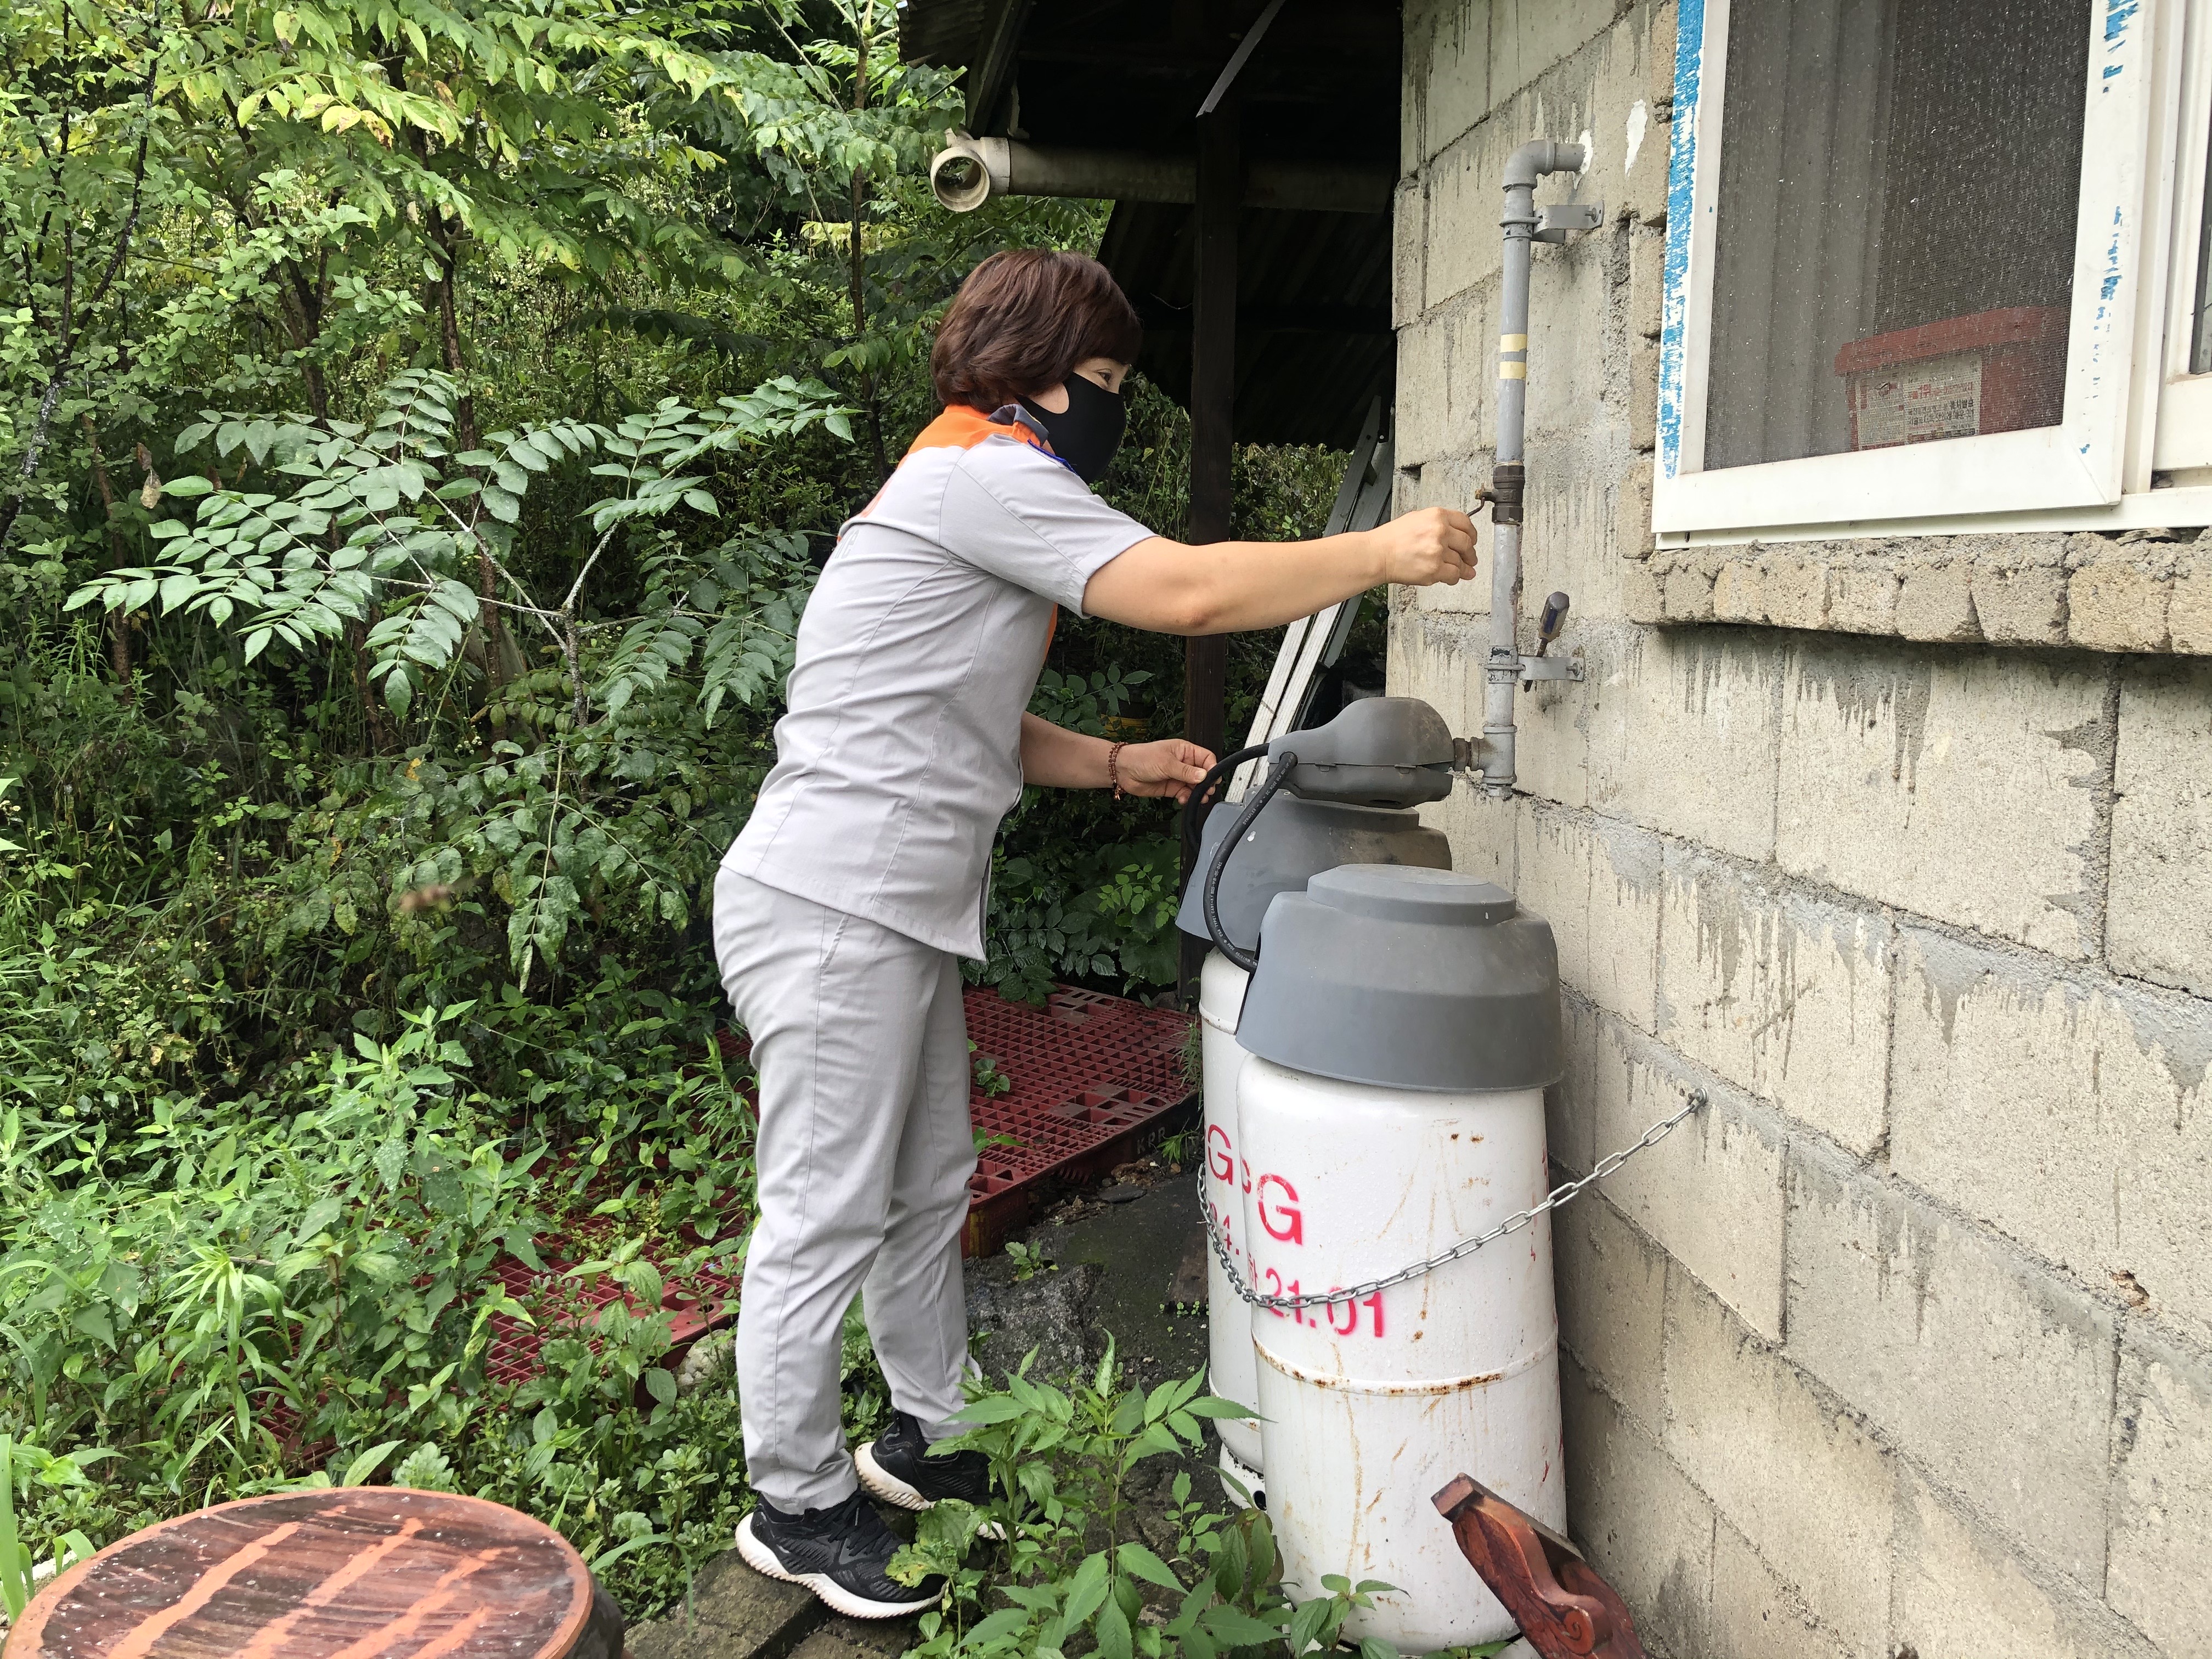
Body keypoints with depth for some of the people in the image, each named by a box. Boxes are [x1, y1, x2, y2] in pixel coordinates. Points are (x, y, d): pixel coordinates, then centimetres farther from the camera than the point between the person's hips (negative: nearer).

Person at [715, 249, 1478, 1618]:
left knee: (931, 1186, 18)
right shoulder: (986, 472, -13)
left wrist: (1117, 767, 12)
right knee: (827, 1217, 0)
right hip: (834, 908, -11)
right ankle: (797, 1506, 15)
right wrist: (1382, 554, -12)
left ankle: (932, 1442, 33)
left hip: (894, 912, 11)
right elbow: (1191, 592, -22)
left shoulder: (970, 483, 21)